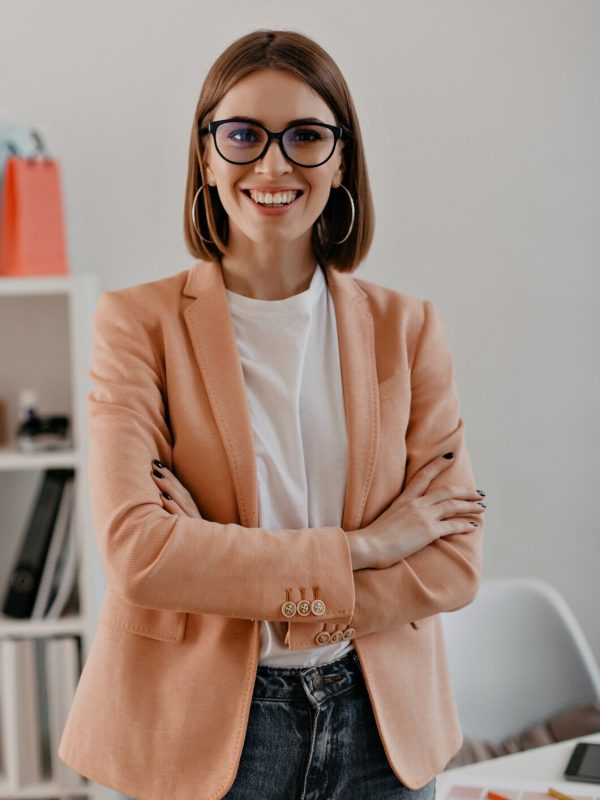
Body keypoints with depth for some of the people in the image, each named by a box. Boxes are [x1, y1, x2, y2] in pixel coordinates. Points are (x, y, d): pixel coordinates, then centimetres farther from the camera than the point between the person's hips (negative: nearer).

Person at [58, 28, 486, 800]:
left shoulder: (407, 327, 1)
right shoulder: (139, 323, -7)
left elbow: (455, 562, -4)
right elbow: (135, 550, -18)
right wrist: (358, 549, -16)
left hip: (381, 719, 3)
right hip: (203, 727, -2)